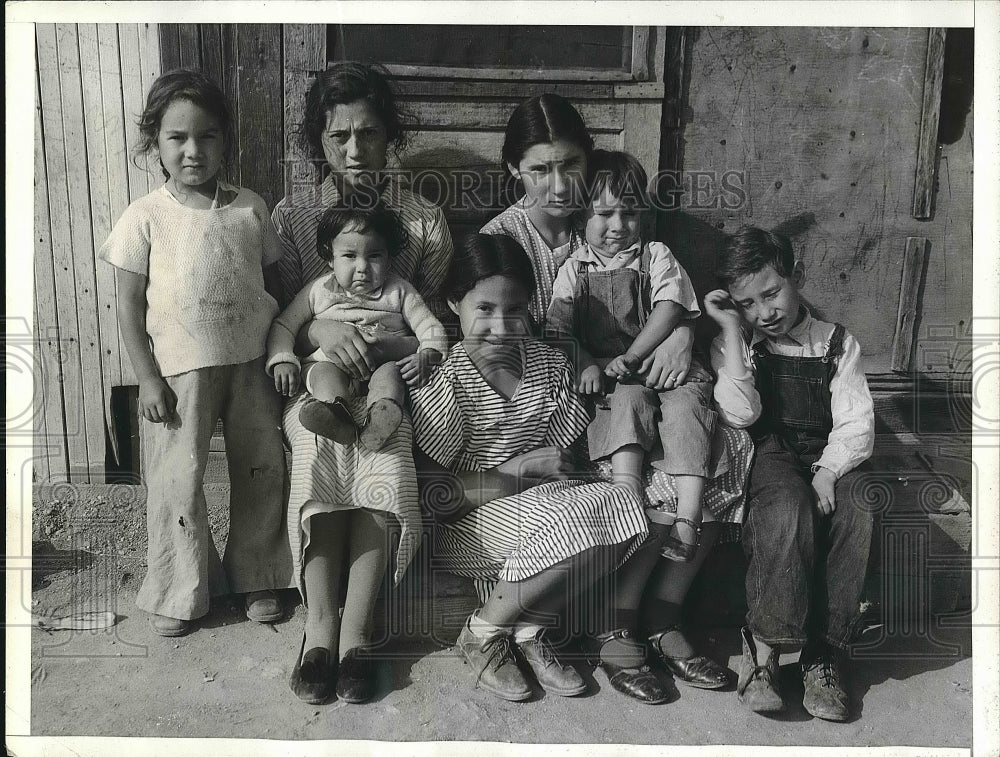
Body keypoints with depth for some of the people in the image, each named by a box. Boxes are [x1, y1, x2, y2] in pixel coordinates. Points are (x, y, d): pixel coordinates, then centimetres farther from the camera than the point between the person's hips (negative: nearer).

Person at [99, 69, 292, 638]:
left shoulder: (250, 208, 2)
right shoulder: (146, 217, -4)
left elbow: (274, 281, 9)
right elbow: (130, 304, -2)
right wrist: (148, 378, -7)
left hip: (251, 362, 3)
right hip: (181, 369, -3)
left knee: (263, 472, 11)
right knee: (178, 481, 2)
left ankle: (257, 577, 31)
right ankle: (179, 594, 22)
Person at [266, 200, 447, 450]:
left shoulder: (399, 292, 10)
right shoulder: (318, 291, 12)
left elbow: (431, 327, 6)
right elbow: (283, 325, 14)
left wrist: (425, 357, -16)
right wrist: (282, 360, -5)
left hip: (381, 364, 0)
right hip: (332, 363, 1)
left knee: (390, 372, -32)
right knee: (325, 372, -32)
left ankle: (380, 418, -64)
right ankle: (337, 416, -63)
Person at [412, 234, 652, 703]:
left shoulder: (547, 364, 4)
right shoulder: (447, 381, -13)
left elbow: (565, 458, 7)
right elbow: (429, 493, -17)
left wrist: (552, 469, -17)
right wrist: (513, 473, -15)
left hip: (538, 494, 6)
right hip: (469, 520, -6)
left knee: (622, 503, -22)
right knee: (573, 518, -32)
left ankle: (528, 629, -9)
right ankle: (483, 633, -10)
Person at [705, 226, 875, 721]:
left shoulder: (837, 342, 13)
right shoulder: (733, 345, 11)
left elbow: (856, 423, 2)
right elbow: (742, 412, -8)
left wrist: (827, 471, -17)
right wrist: (731, 328, -7)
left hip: (829, 458, 2)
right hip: (769, 454, -1)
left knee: (860, 507, -32)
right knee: (787, 506, -36)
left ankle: (823, 651, -24)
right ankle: (764, 645, -27)